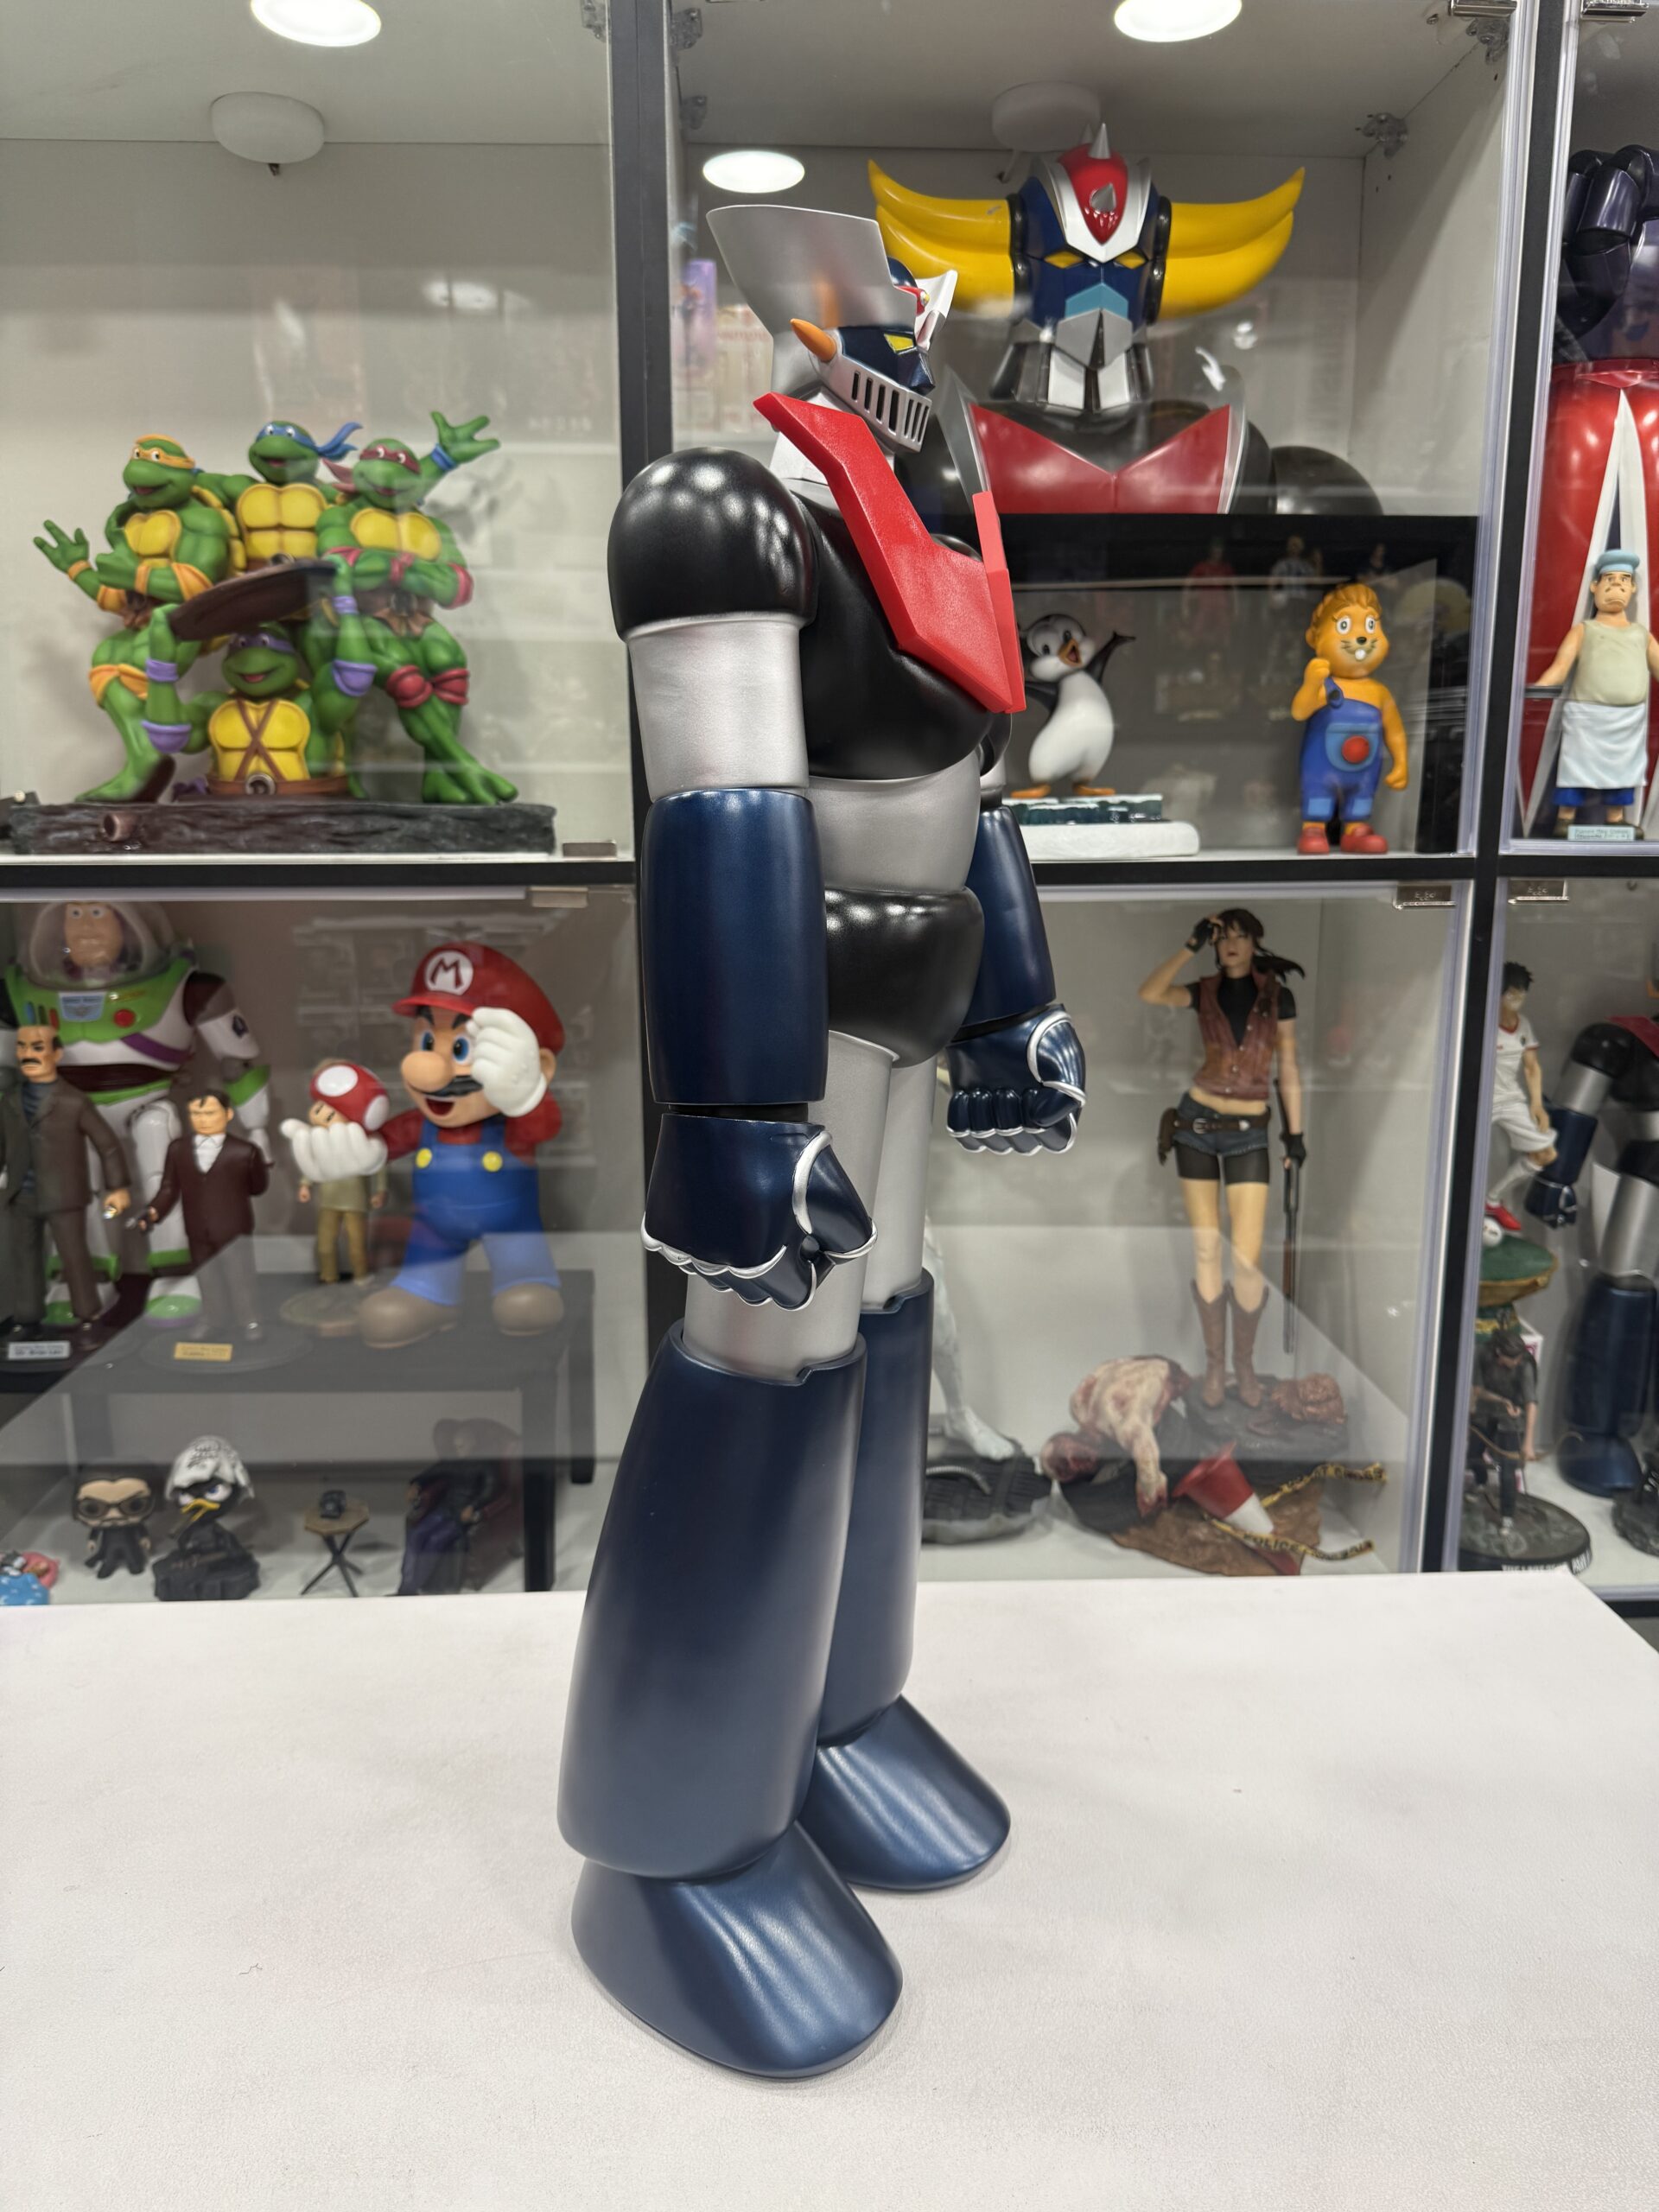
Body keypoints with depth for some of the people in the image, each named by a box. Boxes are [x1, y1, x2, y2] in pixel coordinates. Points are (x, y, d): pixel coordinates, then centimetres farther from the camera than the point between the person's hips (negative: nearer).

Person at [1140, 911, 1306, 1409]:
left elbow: (1287, 1068, 5)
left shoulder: (1277, 995, 2)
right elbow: (1150, 994, -16)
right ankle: (1214, 1361, 14)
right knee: (1206, 1250, 3)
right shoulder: (1205, 992, 3)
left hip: (1248, 1133, -1)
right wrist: (1192, 945, -12)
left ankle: (1244, 1363, 12)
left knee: (1247, 1257, -6)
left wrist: (1296, 1132, 4)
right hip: (1196, 1124, 1)